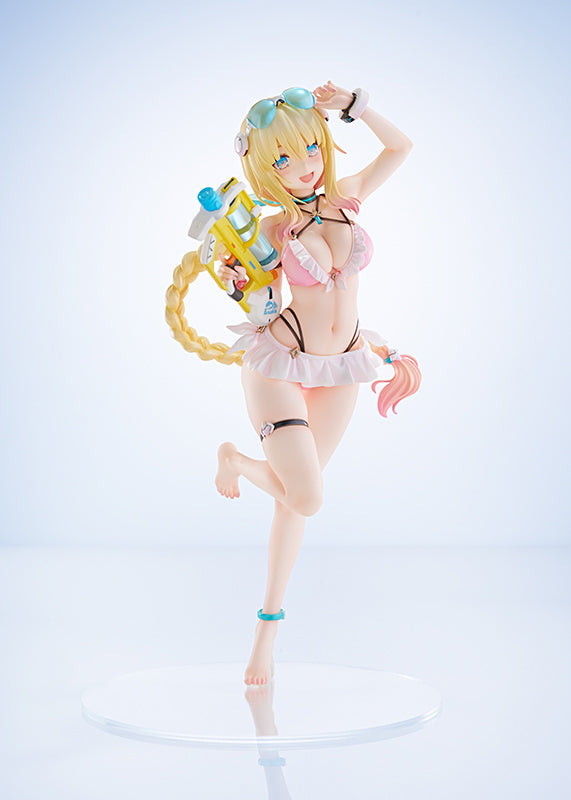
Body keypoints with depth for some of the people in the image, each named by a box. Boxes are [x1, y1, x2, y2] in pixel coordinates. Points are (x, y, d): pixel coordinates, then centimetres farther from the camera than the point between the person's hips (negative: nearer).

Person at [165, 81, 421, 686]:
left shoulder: (346, 199, 0)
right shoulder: (273, 229, -8)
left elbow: (400, 146, 10)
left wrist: (353, 104, -3)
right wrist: (231, 276, -14)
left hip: (339, 373, 3)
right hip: (280, 364, -3)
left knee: (295, 501, 11)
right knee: (307, 498, -17)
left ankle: (268, 626, 27)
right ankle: (233, 458, 16)